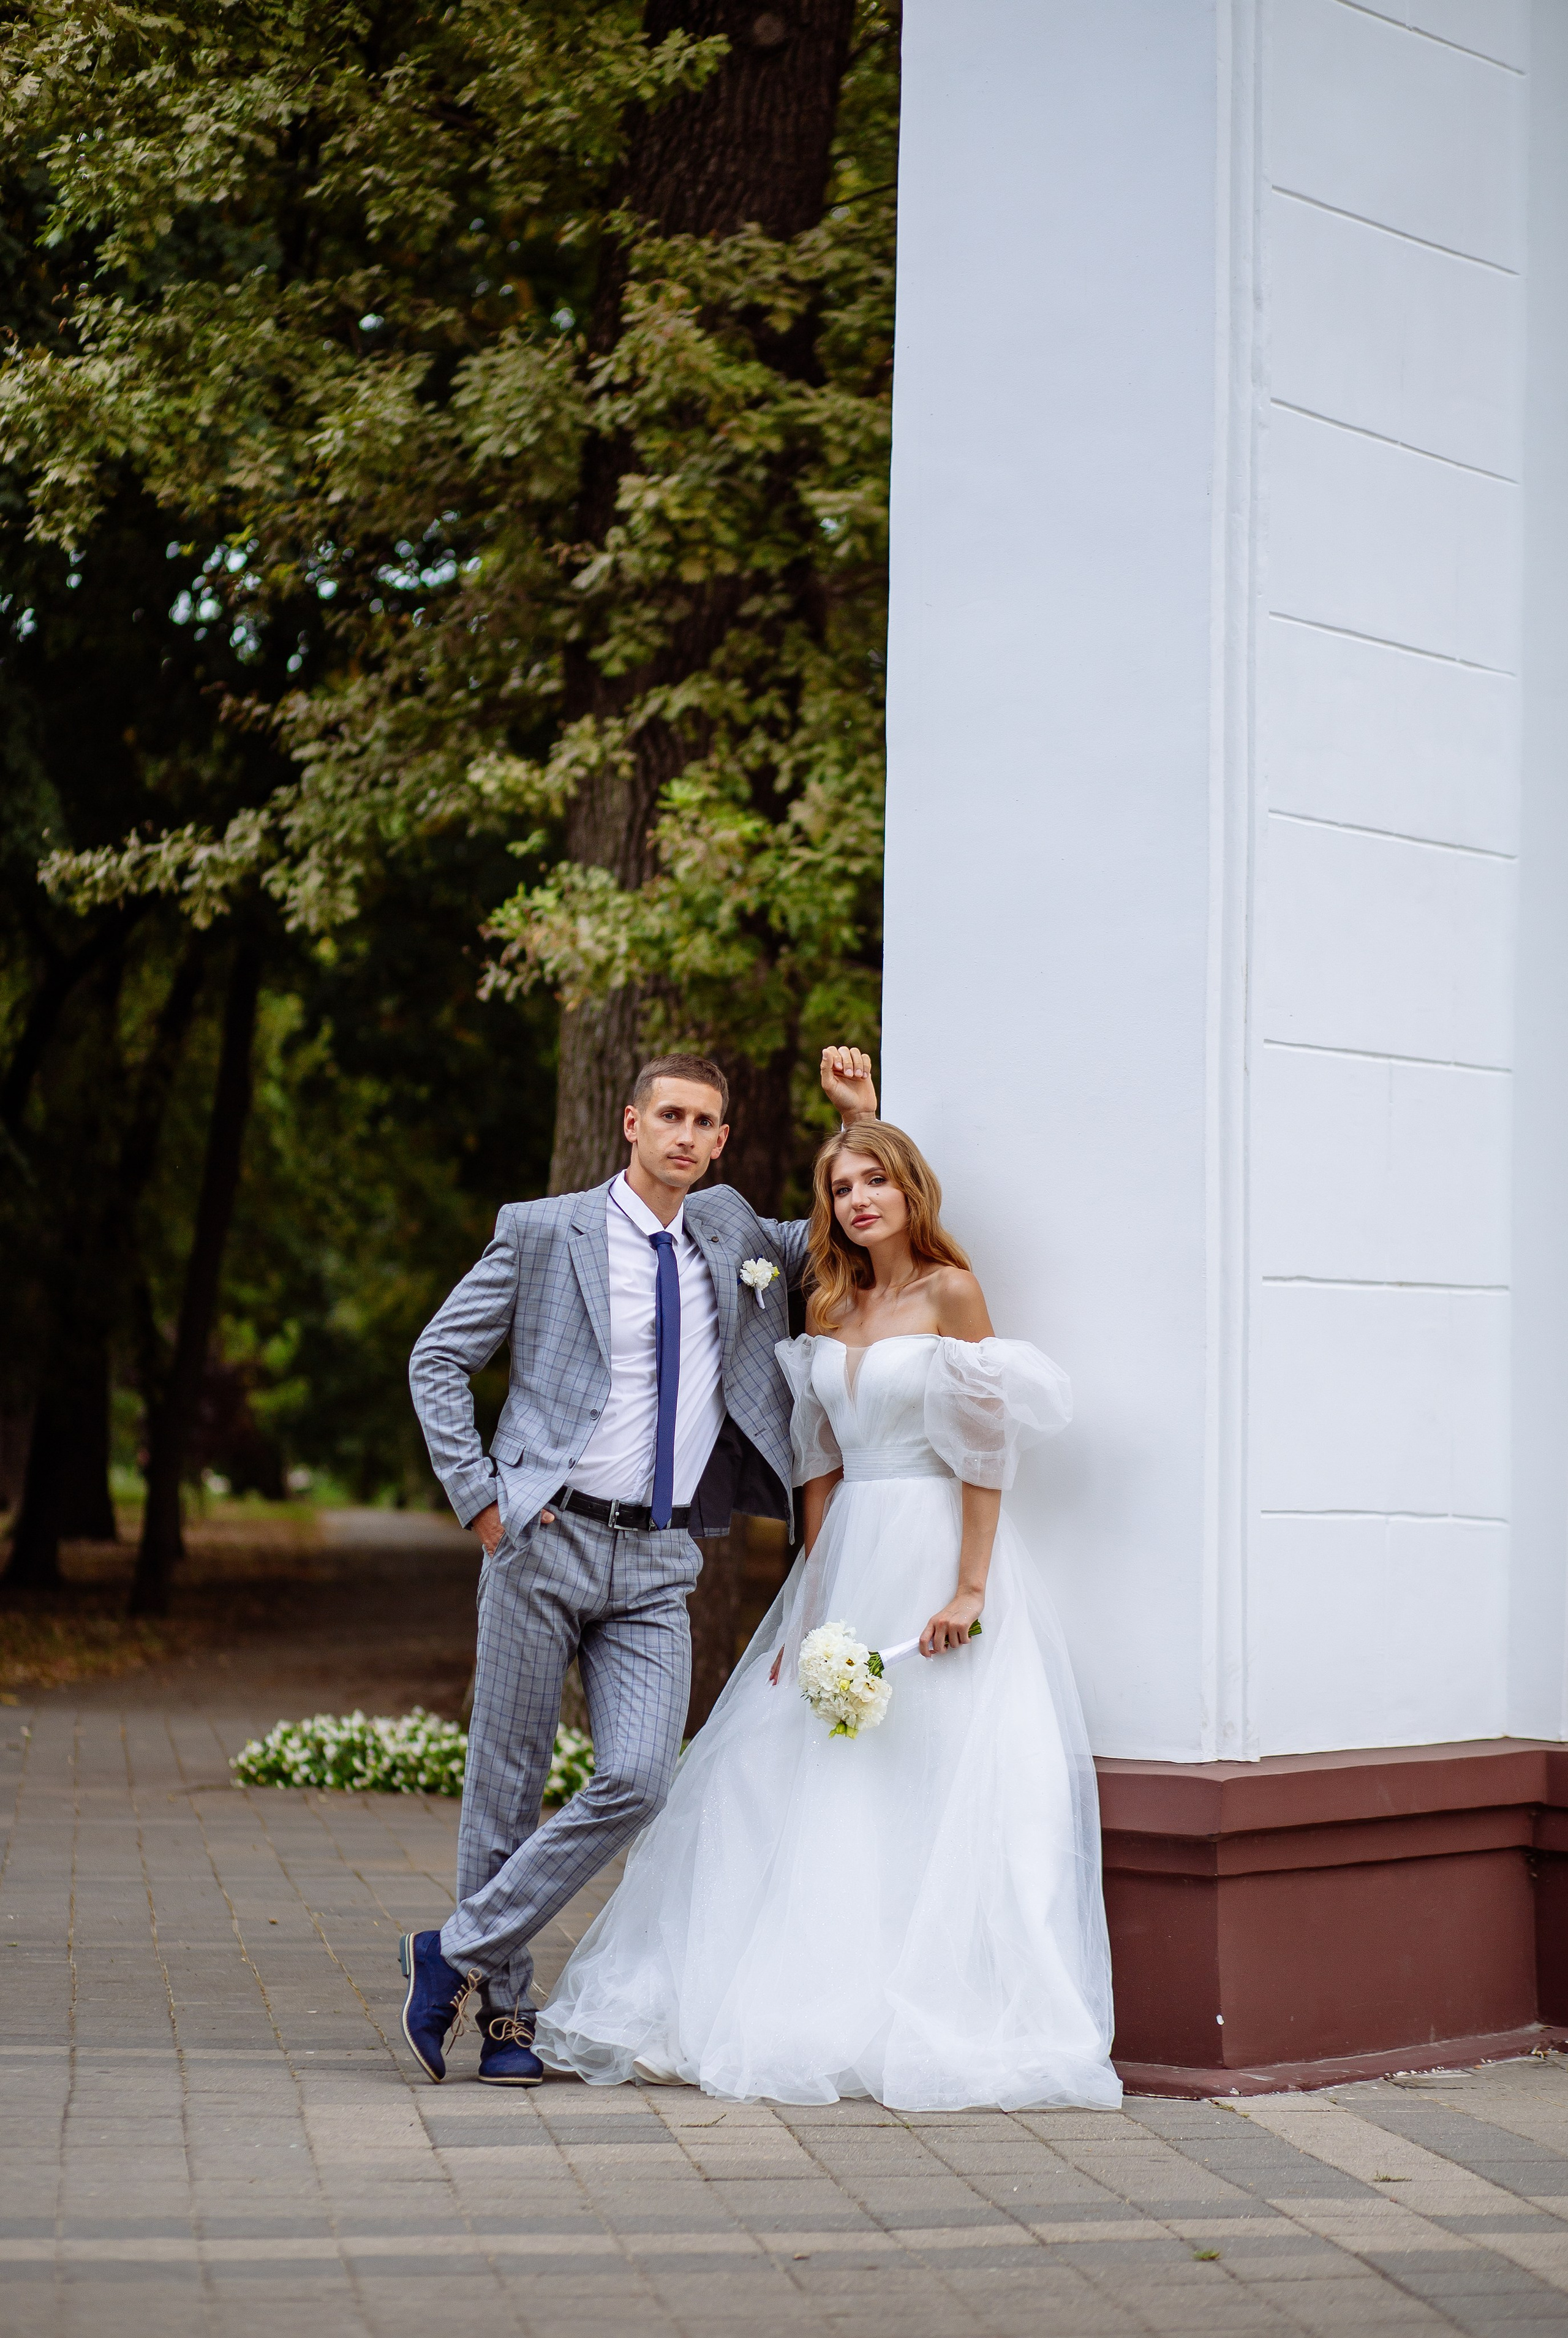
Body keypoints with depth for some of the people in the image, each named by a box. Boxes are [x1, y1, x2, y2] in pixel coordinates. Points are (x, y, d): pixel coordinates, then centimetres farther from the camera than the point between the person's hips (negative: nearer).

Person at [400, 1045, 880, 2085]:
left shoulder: (730, 1231, 14)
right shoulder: (543, 1231, 1)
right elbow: (438, 1358, 4)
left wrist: (862, 1118, 11)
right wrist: (480, 1496, -4)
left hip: (658, 1565, 3)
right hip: (547, 1539, -3)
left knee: (638, 1781, -12)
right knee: (508, 1782, 2)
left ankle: (460, 1953, 0)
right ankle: (506, 2012, 16)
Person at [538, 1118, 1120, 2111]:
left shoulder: (952, 1292, -5)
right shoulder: (833, 1308, 13)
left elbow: (987, 1451, -10)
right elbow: (823, 1467, 12)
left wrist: (969, 1589, -17)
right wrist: (811, 1607, 5)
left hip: (936, 1554, -6)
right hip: (848, 1559, 6)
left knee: (934, 1793, -6)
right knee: (817, 1792, 5)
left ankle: (935, 2021, 2)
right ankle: (826, 2005, 13)